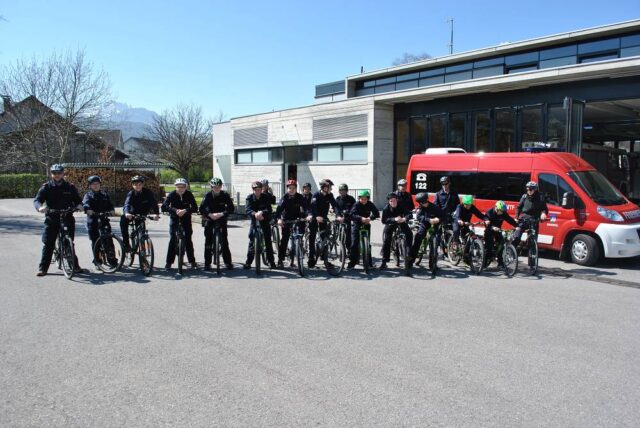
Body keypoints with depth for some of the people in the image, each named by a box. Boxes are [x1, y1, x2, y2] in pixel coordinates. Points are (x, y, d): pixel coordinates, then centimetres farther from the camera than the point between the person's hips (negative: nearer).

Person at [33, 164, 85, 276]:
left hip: (67, 219, 0)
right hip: (51, 220, 0)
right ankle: (43, 268, 6)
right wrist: (40, 207, -28)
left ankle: (74, 265, 16)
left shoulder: (70, 187, 6)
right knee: (48, 244, -1)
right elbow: (37, 200, -6)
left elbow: (77, 199, 7)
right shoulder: (46, 187, 3)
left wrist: (79, 205, -17)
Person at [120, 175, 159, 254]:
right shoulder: (131, 193, -14)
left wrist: (156, 213, -37)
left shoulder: (148, 193, -13)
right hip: (132, 214, -1)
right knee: (123, 220, -26)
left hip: (143, 214, 1)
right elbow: (127, 204, -29)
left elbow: (154, 203, -19)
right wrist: (126, 213, -51)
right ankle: (126, 244, -24)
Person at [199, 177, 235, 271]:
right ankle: (207, 263, 6)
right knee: (208, 242, -1)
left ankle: (228, 262, 3)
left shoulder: (225, 195, -8)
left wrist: (221, 214, -23)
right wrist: (210, 214, -26)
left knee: (224, 241, -4)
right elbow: (201, 209, -11)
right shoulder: (208, 195, -8)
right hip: (209, 220, 0)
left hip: (221, 219, 0)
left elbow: (231, 208, -10)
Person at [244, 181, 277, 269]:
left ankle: (271, 261, 9)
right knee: (251, 242, -2)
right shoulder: (249, 198, -5)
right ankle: (248, 262, 3)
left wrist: (262, 212, -43)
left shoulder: (266, 198, -7)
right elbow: (248, 209, -22)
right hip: (254, 221, 1)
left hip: (265, 221, 0)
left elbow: (269, 209, -21)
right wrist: (255, 214, -43)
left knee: (268, 241, 0)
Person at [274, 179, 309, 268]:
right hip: (286, 220, -2)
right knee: (284, 239, -6)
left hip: (297, 219, 2)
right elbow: (279, 208, -26)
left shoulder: (300, 197, -10)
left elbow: (306, 207, -19)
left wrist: (308, 215, -41)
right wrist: (279, 219, -43)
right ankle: (280, 260, -2)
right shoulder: (285, 197, -14)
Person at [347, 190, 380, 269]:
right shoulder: (356, 205, -15)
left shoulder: (370, 204, -7)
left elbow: (377, 213, -15)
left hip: (366, 225, 2)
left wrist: (370, 218, -35)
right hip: (356, 225, -2)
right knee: (354, 243, -8)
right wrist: (361, 218, -46)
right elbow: (352, 215, -29)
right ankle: (352, 262, -2)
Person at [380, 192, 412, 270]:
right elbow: (384, 220, -32)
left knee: (409, 233, -22)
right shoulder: (386, 208, -24)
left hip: (401, 222, 1)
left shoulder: (401, 206, -22)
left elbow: (409, 214, -30)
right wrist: (394, 219, -47)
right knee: (386, 241, -13)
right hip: (390, 223, -1)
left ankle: (408, 254, -7)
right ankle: (384, 262, -4)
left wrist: (404, 218, -53)